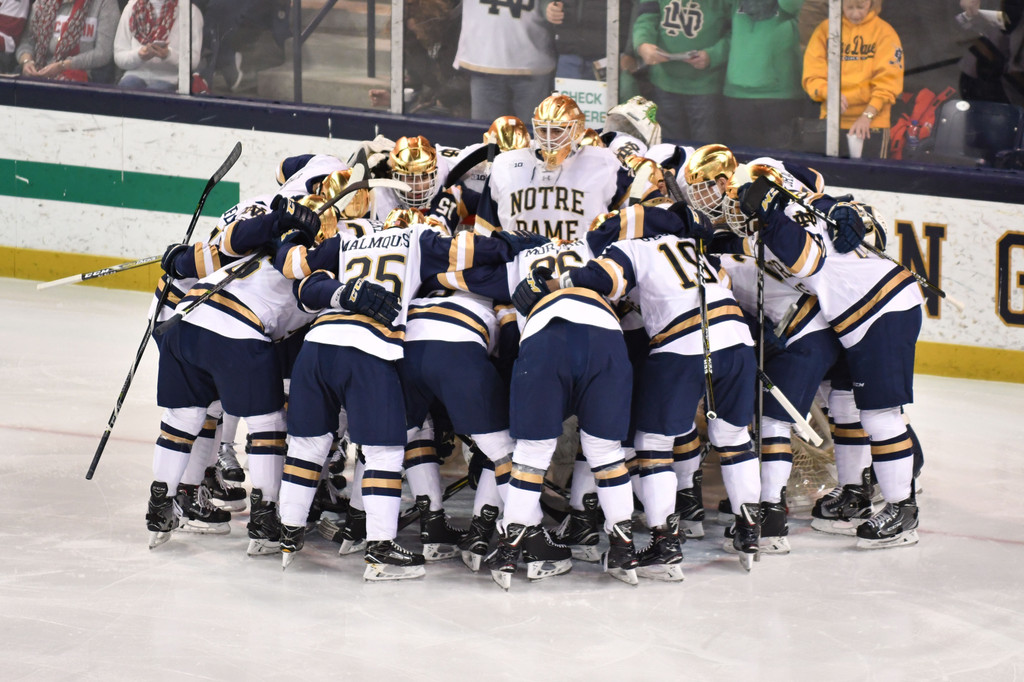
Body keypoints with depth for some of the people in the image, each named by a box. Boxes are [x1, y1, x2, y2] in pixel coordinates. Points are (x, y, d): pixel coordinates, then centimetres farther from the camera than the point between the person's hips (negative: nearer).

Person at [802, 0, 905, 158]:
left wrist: (868, 115, -16)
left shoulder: (884, 32, 1)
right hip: (831, 123, 2)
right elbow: (812, 74, 3)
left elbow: (888, 81, -5)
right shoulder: (825, 29, 8)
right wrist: (829, 93, -17)